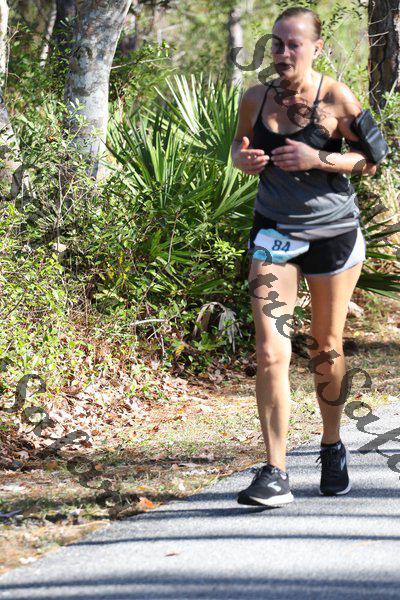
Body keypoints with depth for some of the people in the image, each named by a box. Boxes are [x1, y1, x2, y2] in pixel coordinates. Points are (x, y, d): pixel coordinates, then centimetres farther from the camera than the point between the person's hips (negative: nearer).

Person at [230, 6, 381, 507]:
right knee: (269, 352, -13)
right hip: (274, 233, 2)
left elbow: (371, 160, -5)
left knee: (326, 351, 11)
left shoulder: (337, 99, -10)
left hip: (333, 234, -1)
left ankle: (333, 448, 36)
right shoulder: (255, 99, -1)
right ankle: (274, 475, -12)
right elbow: (241, 146, 16)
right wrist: (244, 159, -8)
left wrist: (318, 158, -21)